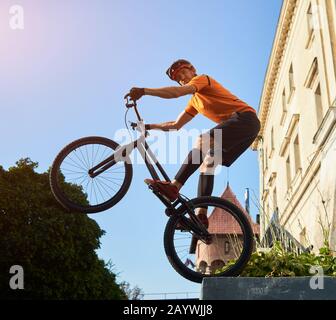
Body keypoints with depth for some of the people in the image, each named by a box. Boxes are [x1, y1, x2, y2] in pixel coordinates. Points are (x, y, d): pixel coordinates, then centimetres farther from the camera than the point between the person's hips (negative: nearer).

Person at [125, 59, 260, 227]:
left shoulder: (203, 79, 1)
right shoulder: (195, 101, 26)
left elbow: (177, 92, -18)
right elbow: (176, 125, 26)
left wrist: (144, 91, -20)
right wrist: (149, 126, 20)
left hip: (246, 118, -9)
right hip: (240, 126, 9)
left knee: (202, 141, -28)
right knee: (207, 164, 0)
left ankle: (174, 187, -34)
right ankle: (201, 215, -6)